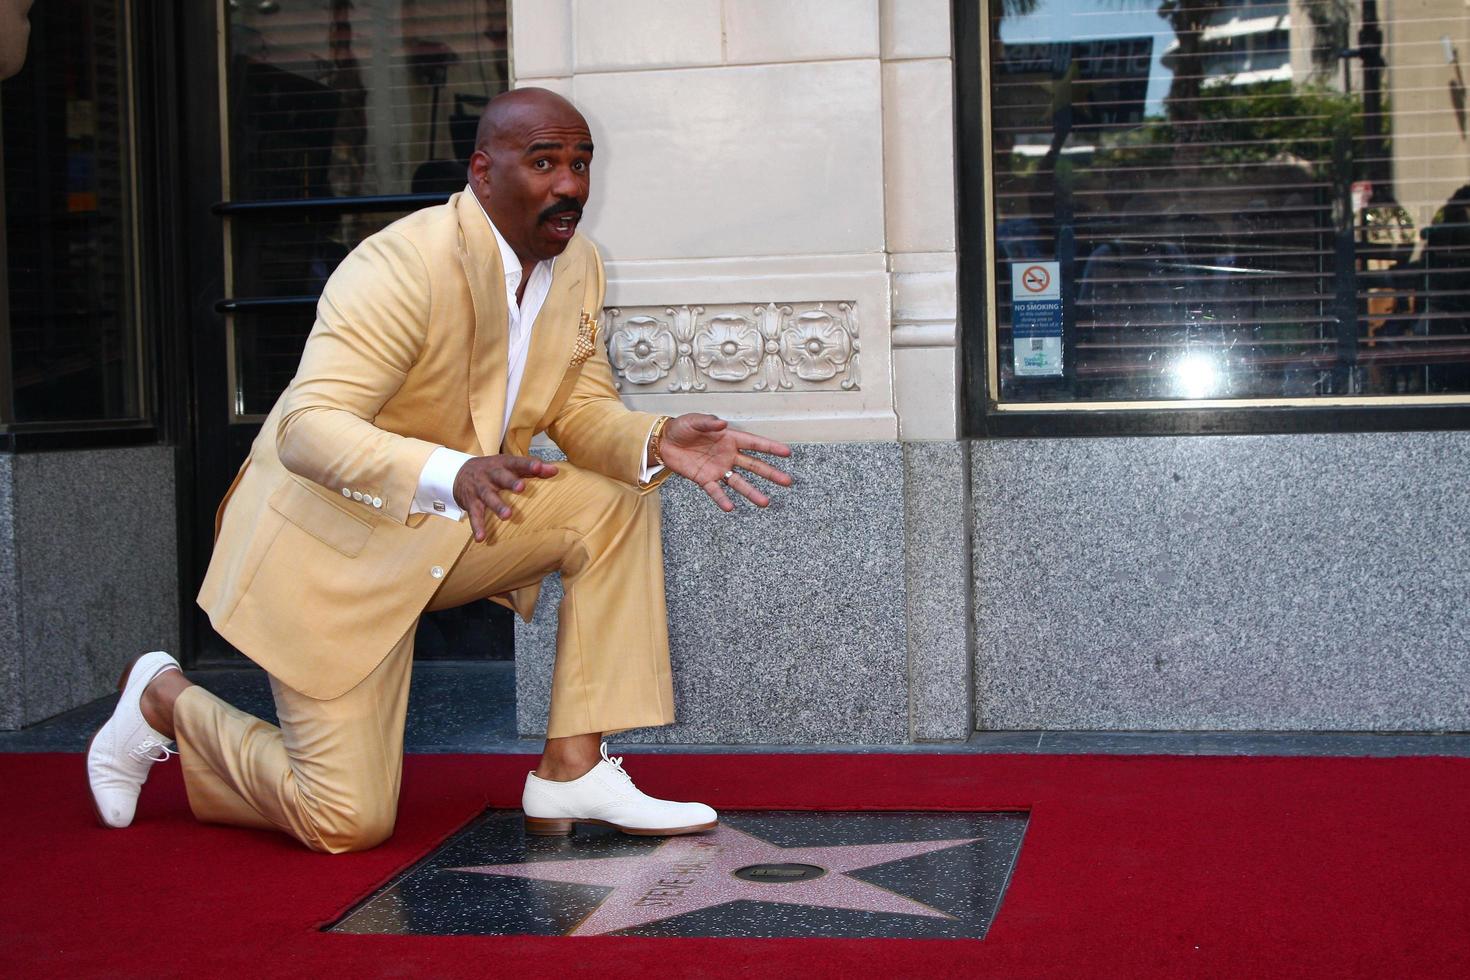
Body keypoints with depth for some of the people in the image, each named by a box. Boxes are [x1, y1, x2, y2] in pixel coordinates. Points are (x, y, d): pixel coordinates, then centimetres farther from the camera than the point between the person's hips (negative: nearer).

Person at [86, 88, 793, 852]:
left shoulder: (577, 267, -3)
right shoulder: (401, 268, -27)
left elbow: (582, 410, 4)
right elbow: (308, 431, -36)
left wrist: (658, 443, -19)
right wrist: (451, 475, -54)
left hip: (451, 526, 7)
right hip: (332, 544, -7)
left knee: (618, 506, -13)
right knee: (348, 823, -6)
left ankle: (573, 770, -9)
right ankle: (165, 701, 20)